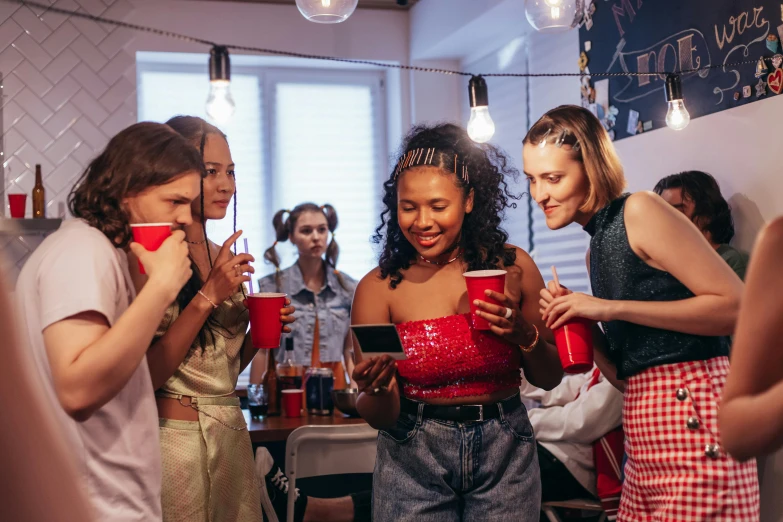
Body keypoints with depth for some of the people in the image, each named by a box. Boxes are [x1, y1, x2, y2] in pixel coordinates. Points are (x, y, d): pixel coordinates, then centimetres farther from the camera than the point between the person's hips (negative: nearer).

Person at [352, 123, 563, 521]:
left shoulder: (512, 267, -5)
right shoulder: (378, 288, -9)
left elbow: (549, 379, 4)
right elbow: (381, 418, -6)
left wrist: (524, 334, -14)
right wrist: (377, 389, -27)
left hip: (504, 457, 1)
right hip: (414, 462, -1)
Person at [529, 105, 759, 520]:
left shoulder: (640, 212, -8)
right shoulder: (596, 248, 16)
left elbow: (736, 305, -15)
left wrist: (612, 309, -16)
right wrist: (578, 322, -1)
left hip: (694, 426, -8)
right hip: (645, 448, 8)